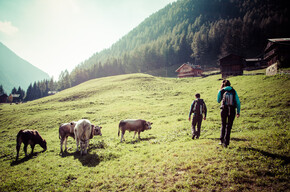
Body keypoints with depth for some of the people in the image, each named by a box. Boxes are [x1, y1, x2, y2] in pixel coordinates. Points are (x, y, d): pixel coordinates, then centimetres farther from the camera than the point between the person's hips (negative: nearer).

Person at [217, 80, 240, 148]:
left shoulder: (221, 91, 2)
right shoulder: (233, 91, 5)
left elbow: (218, 101, 16)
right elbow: (238, 102, 1)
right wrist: (238, 112, 6)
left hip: (224, 110, -1)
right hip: (232, 111, 1)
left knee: (223, 125, 18)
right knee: (229, 127, 8)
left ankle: (222, 140, 10)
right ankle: (226, 143, 4)